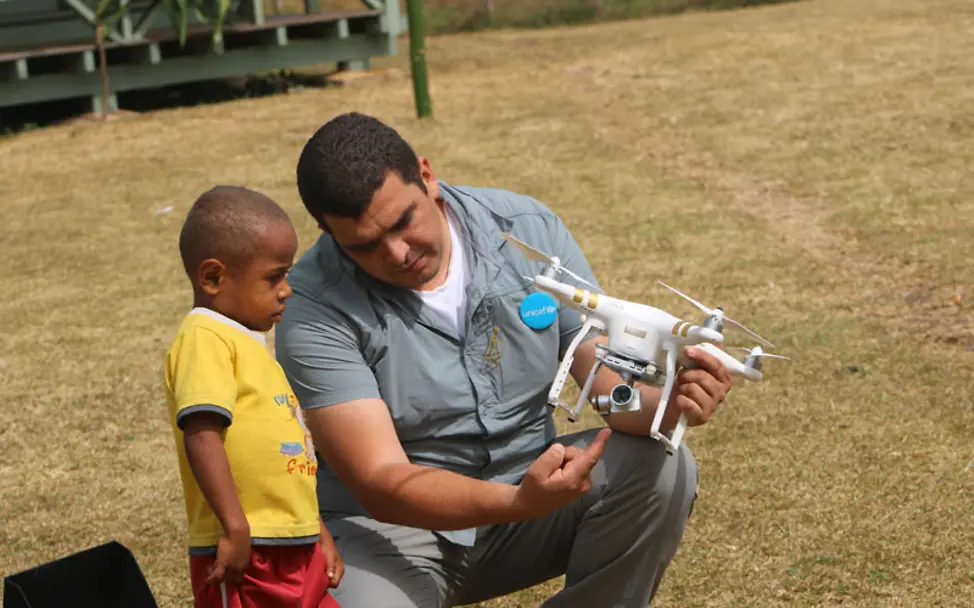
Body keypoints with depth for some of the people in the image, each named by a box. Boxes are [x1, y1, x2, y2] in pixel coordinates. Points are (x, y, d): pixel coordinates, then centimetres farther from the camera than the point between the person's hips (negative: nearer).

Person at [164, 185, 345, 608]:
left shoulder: (250, 346, 18)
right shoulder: (205, 338, -12)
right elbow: (202, 435, -24)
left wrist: (317, 531, 23)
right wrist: (236, 527, -28)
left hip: (297, 553, 9)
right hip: (243, 558, -9)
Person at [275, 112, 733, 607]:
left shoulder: (527, 228, -8)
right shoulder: (316, 310, -20)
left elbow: (607, 378, -10)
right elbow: (379, 482, -26)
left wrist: (665, 406, -34)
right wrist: (521, 502, -42)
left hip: (529, 481, 3)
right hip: (392, 526, -3)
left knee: (659, 466, -21)